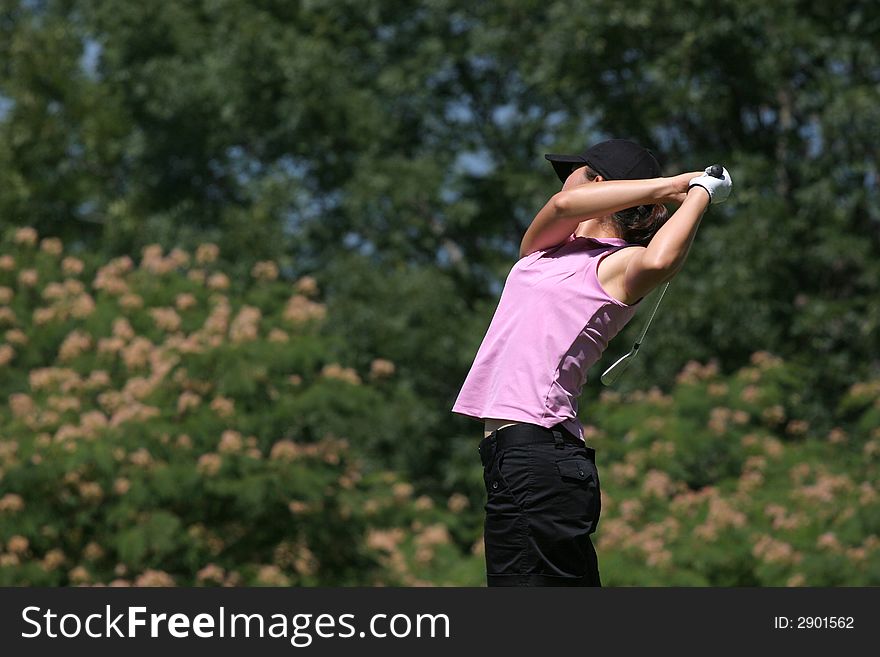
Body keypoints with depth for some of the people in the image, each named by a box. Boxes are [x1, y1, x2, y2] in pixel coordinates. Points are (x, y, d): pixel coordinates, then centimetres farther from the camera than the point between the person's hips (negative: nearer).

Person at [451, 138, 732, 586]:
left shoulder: (619, 265, -4)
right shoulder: (544, 246, 18)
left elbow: (657, 260, -27)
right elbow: (563, 205, -3)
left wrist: (698, 192, -11)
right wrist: (665, 187, 1)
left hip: (536, 460, -8)